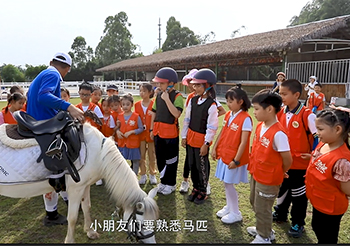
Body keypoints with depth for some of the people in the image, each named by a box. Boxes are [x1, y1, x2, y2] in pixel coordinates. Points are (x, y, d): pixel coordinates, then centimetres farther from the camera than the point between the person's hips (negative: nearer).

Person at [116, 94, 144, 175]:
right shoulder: (119, 116, 4)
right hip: (122, 142, 4)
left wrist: (131, 132, -18)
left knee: (135, 161, 8)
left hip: (133, 142, -3)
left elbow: (141, 129, -8)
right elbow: (118, 127, 12)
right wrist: (117, 131, -9)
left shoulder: (136, 116, -9)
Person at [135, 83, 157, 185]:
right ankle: (143, 175, 22)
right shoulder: (137, 104, 4)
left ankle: (152, 175, 25)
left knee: (152, 155, 10)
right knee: (141, 155, 9)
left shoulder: (154, 104, -7)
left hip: (151, 133, -3)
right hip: (141, 133, 3)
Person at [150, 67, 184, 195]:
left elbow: (176, 113, -25)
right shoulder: (159, 95, 8)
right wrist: (152, 129, 12)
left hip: (171, 133, -6)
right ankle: (163, 181, 33)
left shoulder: (177, 96, -12)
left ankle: (171, 184, 23)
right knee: (160, 158, 16)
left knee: (170, 160, 7)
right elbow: (154, 113, 13)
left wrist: (167, 99, -25)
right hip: (158, 132, 7)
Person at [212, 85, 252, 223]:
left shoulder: (245, 119, -18)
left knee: (229, 184, 3)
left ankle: (236, 213, 22)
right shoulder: (228, 115, 4)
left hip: (234, 157, -7)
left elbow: (243, 142, -20)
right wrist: (215, 148, 11)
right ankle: (229, 207, 37)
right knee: (226, 183, 17)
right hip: (224, 154, 7)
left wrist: (236, 160, -20)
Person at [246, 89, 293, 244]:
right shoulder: (260, 126, -2)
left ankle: (264, 237, 35)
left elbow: (287, 160, -20)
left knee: (262, 208, 10)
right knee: (255, 202, 26)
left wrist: (279, 173, -3)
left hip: (268, 179, -9)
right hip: (256, 174, 9)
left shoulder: (278, 133, -28)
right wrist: (253, 167, 9)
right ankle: (263, 229, 49)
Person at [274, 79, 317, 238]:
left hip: (300, 163, -5)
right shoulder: (281, 113, -1)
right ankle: (280, 214, 44)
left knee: (298, 194, 12)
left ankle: (298, 223, 32)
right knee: (282, 189, 22)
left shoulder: (307, 115, -18)